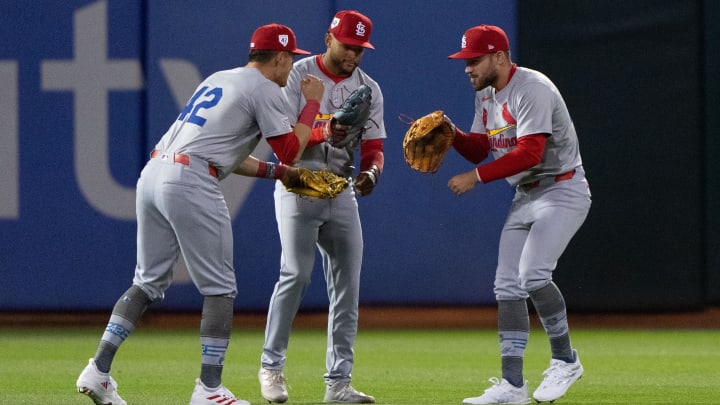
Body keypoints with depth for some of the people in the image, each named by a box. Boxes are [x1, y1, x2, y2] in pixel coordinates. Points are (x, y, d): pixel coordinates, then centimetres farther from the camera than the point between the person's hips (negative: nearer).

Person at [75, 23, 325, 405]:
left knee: (148, 282, 14)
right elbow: (290, 149, 0)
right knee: (219, 287, 1)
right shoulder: (263, 88, 1)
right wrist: (312, 103, 12)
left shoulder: (216, 79, 27)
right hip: (191, 183, -8)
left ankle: (98, 370, 5)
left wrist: (275, 171, 29)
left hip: (152, 173, 8)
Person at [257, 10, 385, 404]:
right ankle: (271, 365, -5)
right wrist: (321, 133, -31)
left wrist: (370, 172, -19)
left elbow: (373, 147, 4)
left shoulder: (368, 89, 7)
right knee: (296, 272, -17)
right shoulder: (297, 76, -6)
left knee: (347, 283, 1)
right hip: (298, 189, -5)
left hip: (342, 192, 5)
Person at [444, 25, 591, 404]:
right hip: (525, 198, 9)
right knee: (507, 285, 2)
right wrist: (451, 133, -5)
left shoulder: (531, 89, -20)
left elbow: (530, 153, -28)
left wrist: (476, 177, -26)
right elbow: (480, 149, 14)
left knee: (533, 274, -24)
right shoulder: (485, 95, 10)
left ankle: (565, 360, -5)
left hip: (562, 192, -9)